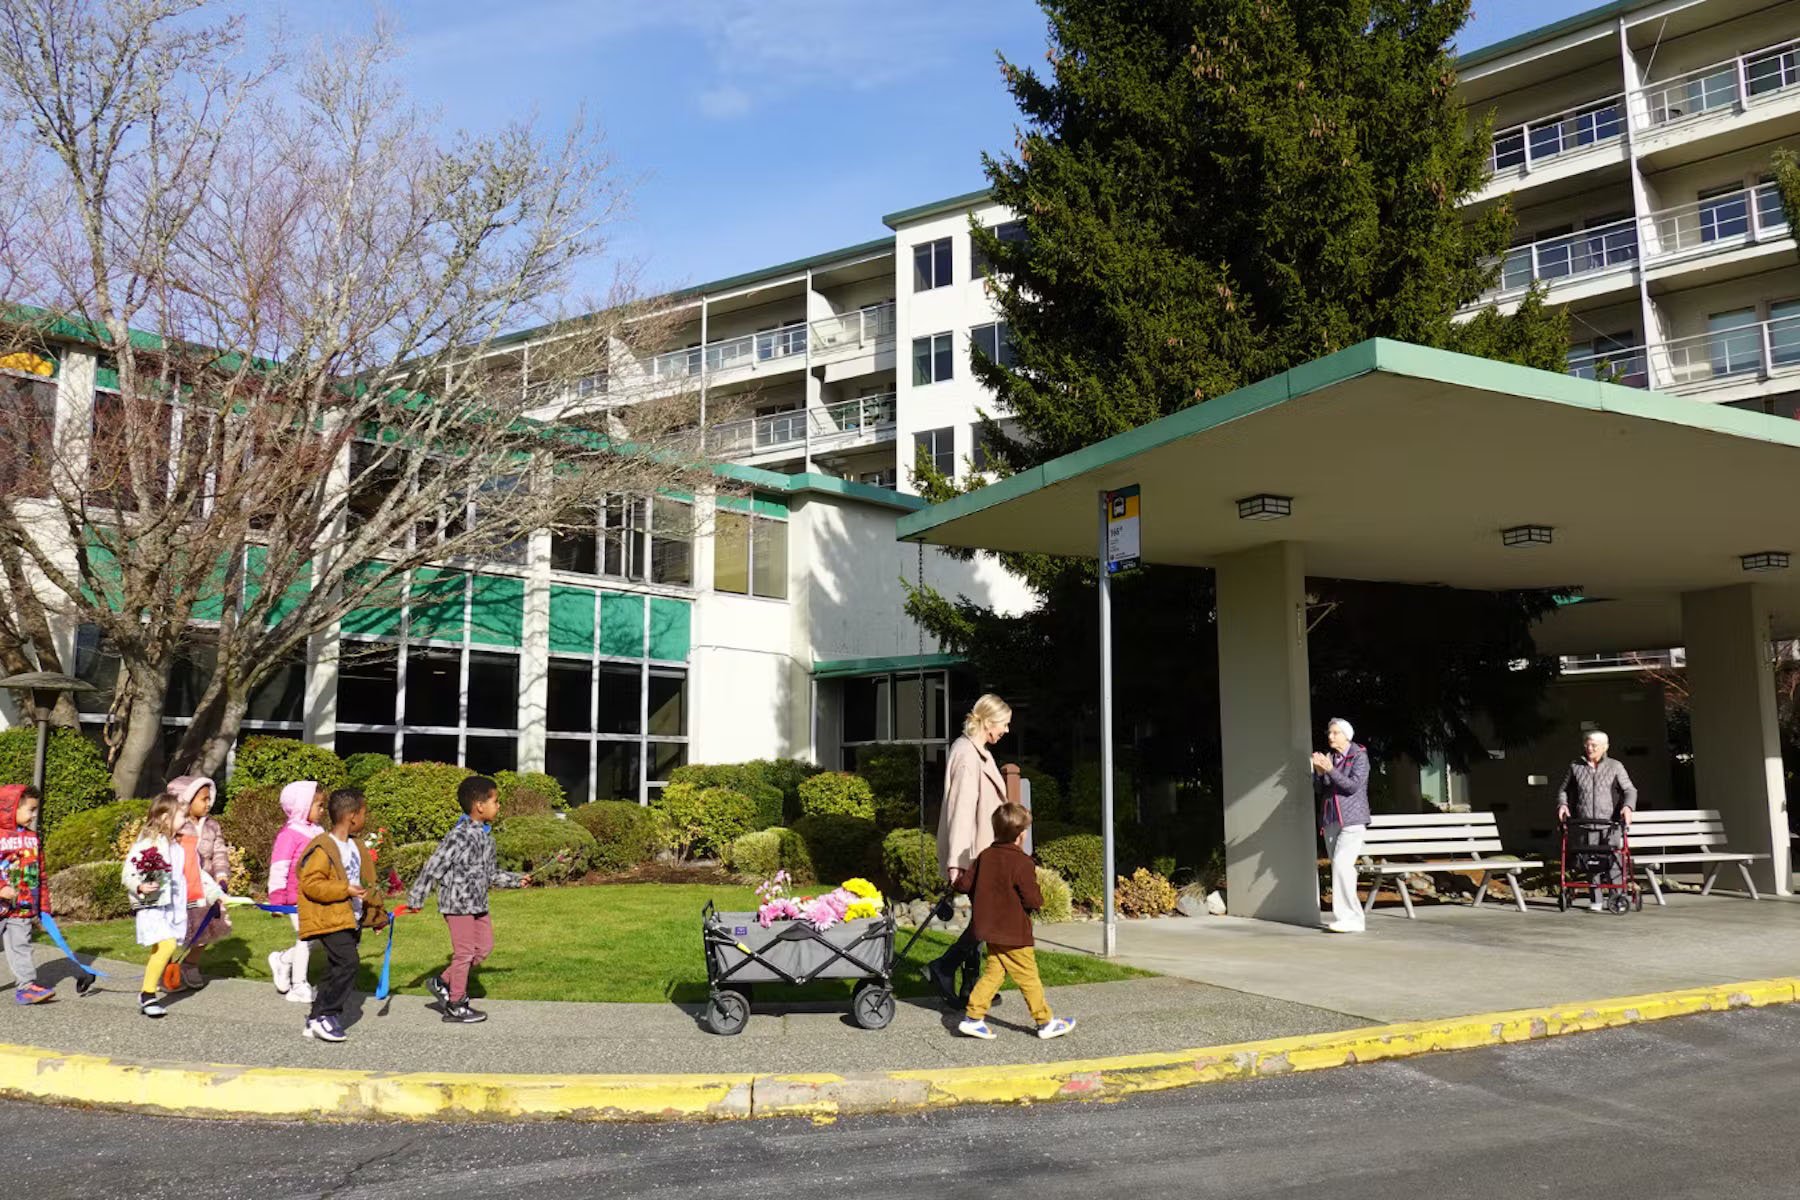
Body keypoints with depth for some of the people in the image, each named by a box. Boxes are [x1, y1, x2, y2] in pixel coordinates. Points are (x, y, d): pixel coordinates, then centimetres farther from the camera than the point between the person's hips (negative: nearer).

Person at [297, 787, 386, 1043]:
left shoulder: (355, 847, 14)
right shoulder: (323, 848, -14)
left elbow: (366, 882, 22)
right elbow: (310, 884, -20)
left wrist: (376, 913, 25)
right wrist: (345, 890, -24)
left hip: (352, 919, 9)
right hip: (331, 920, -9)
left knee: (338, 969, 11)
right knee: (346, 964, -18)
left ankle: (318, 1019, 20)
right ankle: (323, 1016, -8)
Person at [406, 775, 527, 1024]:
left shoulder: (486, 836, 9)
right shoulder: (460, 835, -20)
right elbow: (433, 866, -17)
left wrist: (515, 880, 22)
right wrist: (416, 899, -14)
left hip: (477, 903, 9)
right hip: (458, 903, -9)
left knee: (484, 947, 14)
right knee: (464, 953, 0)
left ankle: (443, 982, 27)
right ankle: (455, 1007, 15)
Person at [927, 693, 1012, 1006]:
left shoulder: (979, 753, 15)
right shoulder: (967, 755, -17)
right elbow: (961, 809, -22)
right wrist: (957, 862, -25)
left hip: (983, 851, 10)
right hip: (971, 853, -10)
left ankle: (970, 987, 17)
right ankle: (944, 968, 1)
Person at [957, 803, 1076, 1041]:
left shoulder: (985, 856, 4)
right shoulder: (1022, 863, -18)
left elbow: (971, 888, 10)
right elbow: (1033, 900, -19)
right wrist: (1038, 898, 3)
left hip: (990, 930, 7)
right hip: (1014, 934, -7)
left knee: (993, 972, 13)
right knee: (1028, 977, 4)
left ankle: (972, 1017, 9)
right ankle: (1046, 1022, 15)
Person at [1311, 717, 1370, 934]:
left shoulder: (1359, 756, -2)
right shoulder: (1328, 757, 12)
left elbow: (1353, 786, -13)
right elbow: (1318, 790, 9)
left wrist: (1330, 770, -21)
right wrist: (1318, 772, -9)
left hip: (1352, 820, -6)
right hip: (1330, 820, 6)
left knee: (1341, 864, -18)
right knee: (1339, 868, 5)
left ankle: (1349, 918, -16)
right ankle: (1352, 916, 12)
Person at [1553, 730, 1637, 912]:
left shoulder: (1615, 766, 8)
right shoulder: (1575, 767, 11)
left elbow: (1629, 789, 5)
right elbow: (1563, 789, 20)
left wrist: (1627, 806, -14)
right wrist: (1562, 804, 1)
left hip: (1609, 822, -1)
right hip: (1584, 823, 1)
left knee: (1612, 860, -8)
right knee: (1591, 862, 1)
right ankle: (1596, 900, 8)